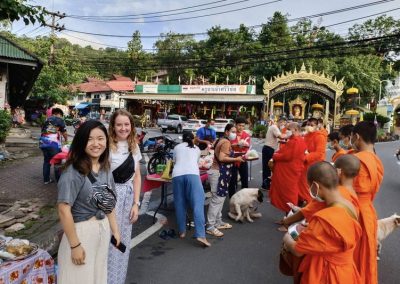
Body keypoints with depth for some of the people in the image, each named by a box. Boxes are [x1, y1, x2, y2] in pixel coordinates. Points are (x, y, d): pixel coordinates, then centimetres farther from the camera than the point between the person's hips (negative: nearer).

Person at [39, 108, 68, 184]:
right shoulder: (60, 120, 7)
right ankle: (59, 180, 10)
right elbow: (64, 133, 8)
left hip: (42, 142, 6)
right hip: (53, 143, -6)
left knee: (46, 161, 18)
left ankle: (46, 179, 23)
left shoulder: (47, 120, 22)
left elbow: (43, 130, 24)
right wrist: (66, 140, 28)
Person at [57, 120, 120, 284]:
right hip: (81, 231, -7)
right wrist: (75, 245, -19)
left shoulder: (105, 169, 2)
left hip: (103, 229, 7)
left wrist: (115, 230, 11)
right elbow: (64, 210, -22)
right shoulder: (73, 172, -20)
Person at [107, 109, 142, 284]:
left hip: (128, 197, 6)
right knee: (110, 241, 1)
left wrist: (136, 203, 5)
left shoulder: (134, 146, 6)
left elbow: (137, 176, 9)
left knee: (124, 242, 15)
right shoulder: (107, 146, -13)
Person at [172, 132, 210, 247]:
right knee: (197, 204, -7)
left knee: (180, 204, 12)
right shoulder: (196, 149, 27)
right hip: (192, 174, -1)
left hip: (177, 175, 2)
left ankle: (182, 231, 19)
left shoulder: (177, 147, 27)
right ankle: (200, 235, -16)